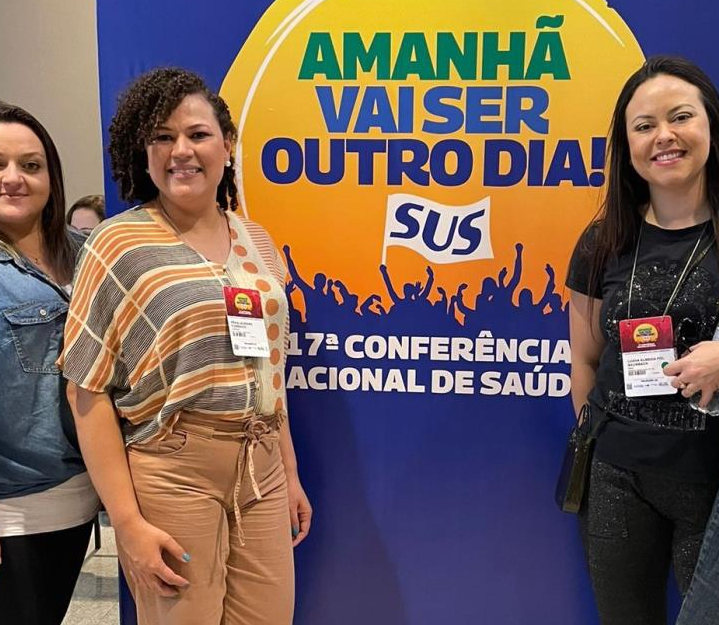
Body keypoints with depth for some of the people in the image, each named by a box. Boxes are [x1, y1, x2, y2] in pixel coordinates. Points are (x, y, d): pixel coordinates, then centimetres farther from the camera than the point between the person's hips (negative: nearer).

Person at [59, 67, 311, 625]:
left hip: (262, 469, 5)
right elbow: (89, 391, -8)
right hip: (171, 472, -4)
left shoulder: (256, 241, 8)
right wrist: (128, 522, -12)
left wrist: (289, 471, 16)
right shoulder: (119, 244, -6)